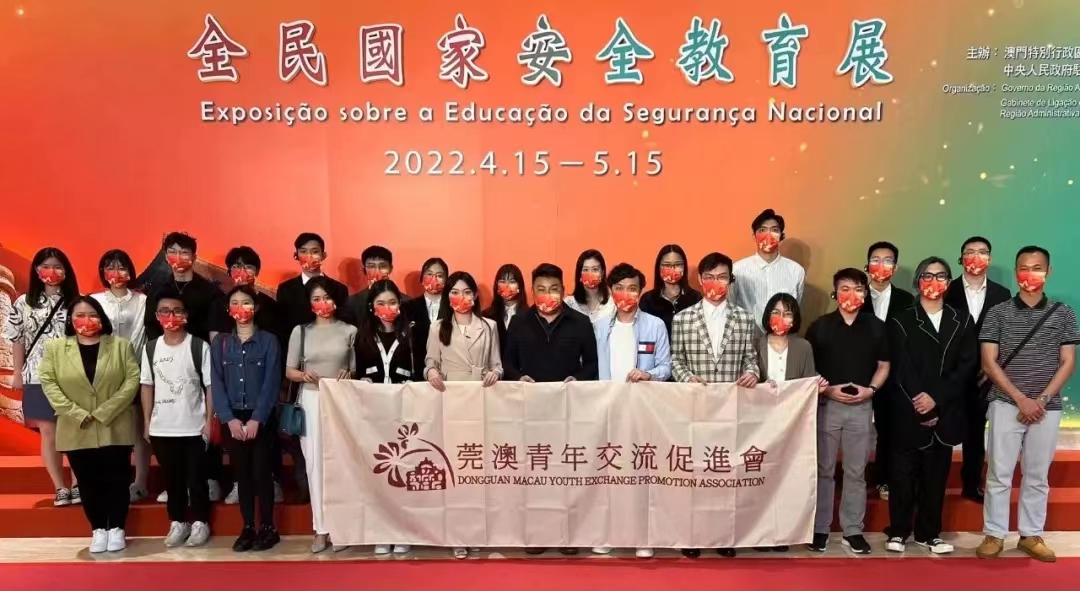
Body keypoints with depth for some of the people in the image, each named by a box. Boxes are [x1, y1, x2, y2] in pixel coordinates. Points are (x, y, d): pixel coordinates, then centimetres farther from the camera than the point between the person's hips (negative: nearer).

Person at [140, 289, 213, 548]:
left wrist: (209, 421, -8)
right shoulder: (151, 348, 4)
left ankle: (200, 522, 20)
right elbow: (147, 386, 10)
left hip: (194, 427, -3)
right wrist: (147, 422, 6)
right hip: (161, 428, 3)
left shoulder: (200, 347, -6)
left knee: (196, 478, 6)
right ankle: (178, 522, 26)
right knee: (172, 478, 13)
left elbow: (210, 386, -4)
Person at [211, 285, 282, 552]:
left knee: (261, 472, 0)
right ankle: (247, 528, 17)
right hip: (231, 419, 3)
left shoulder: (268, 341, 0)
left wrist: (256, 419, -15)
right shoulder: (220, 343, 7)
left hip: (261, 418, -2)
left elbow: (271, 383, -7)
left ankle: (268, 528, 11)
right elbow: (217, 383, 1)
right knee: (241, 474, 8)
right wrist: (229, 419, -11)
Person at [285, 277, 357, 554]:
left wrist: (349, 376, -15)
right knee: (315, 463, 2)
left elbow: (357, 370, 7)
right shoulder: (300, 331, 5)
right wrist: (305, 375, -14)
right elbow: (289, 371, 7)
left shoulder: (349, 331, 4)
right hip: (311, 400, 1)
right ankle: (321, 529, 10)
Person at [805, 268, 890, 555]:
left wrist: (871, 389, -7)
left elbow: (883, 365, 10)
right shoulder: (820, 326, -1)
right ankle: (819, 528, 16)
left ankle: (853, 530, 19)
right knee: (824, 470, 5)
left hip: (861, 407, 1)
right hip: (826, 404, -1)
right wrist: (827, 390, -12)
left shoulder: (876, 327, 4)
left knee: (856, 471, 8)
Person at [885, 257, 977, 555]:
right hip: (908, 411, -2)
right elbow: (901, 368, -6)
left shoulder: (962, 321, 9)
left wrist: (936, 398, -13)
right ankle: (898, 531, 14)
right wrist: (920, 403, -14)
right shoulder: (901, 320, 2)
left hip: (946, 412, 2)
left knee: (936, 474, 9)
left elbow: (967, 365, -1)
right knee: (904, 473, 3)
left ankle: (929, 533, 20)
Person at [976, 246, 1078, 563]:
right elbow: (989, 363, -4)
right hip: (1006, 404, -1)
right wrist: (1021, 399, -11)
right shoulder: (998, 313, 0)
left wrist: (1041, 400, -9)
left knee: (1037, 476, 10)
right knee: (999, 474, 1)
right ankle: (993, 535, 11)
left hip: (1047, 407, 2)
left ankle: (1031, 535, 21)